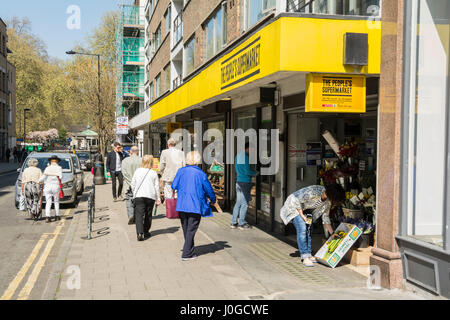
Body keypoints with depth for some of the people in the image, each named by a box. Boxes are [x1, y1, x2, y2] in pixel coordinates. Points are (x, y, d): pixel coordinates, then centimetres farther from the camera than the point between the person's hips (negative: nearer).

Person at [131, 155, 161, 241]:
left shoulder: (137, 171, 4)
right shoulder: (154, 173, 0)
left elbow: (132, 184, 9)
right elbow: (157, 187, 1)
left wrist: (134, 193, 24)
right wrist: (158, 199, 8)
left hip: (139, 196, 0)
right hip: (150, 196, 0)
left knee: (139, 215, -5)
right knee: (148, 215, 15)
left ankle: (140, 233, -21)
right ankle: (146, 232, 24)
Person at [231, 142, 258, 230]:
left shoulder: (238, 156, 12)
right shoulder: (245, 157, -16)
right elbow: (247, 171, -18)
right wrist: (256, 173, 0)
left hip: (238, 181, 9)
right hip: (245, 182, -9)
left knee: (238, 203, 13)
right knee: (244, 204, 0)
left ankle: (234, 223, 15)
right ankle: (242, 223, 5)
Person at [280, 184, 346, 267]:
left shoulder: (328, 201, -10)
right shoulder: (314, 192, -36)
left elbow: (325, 217, 3)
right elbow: (297, 200, -28)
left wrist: (332, 234, 3)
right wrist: (302, 215, -21)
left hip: (305, 209, 8)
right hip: (294, 205, -7)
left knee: (308, 230, 1)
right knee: (302, 230, -17)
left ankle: (308, 255, 9)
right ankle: (305, 258, -15)